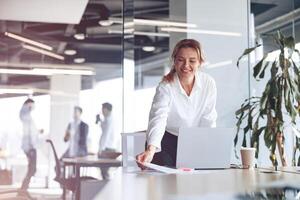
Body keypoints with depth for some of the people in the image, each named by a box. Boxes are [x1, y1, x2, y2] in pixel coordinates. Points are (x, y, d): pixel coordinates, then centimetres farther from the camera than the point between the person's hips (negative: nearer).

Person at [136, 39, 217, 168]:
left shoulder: (209, 83, -11)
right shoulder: (165, 87, -22)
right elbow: (158, 118, -38)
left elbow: (208, 121, -6)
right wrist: (150, 150, -55)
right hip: (166, 142, -2)